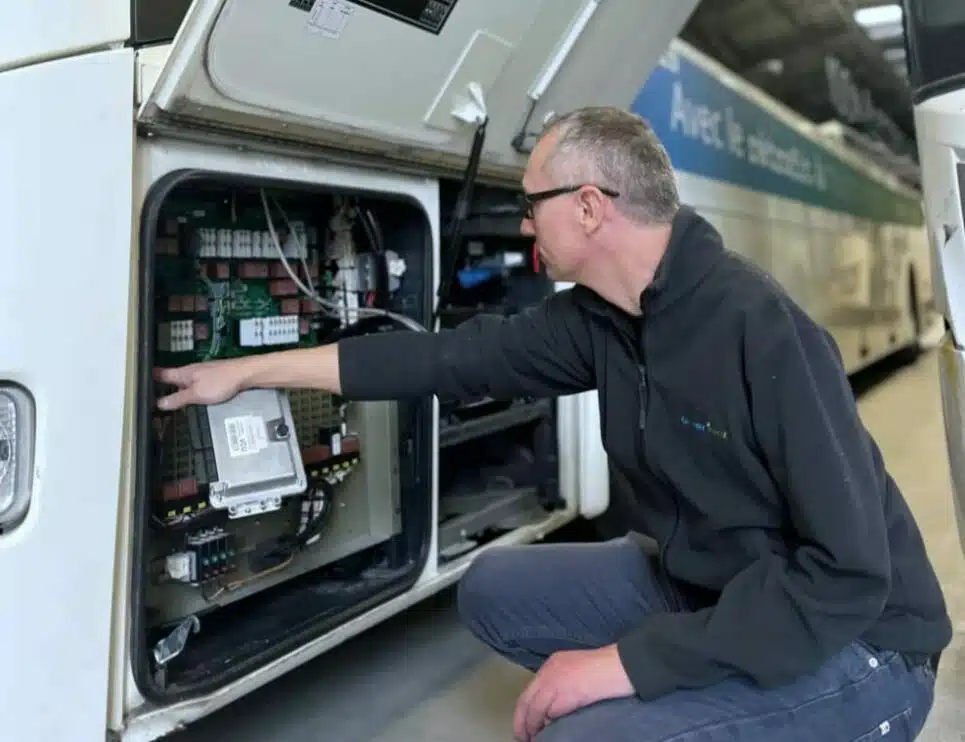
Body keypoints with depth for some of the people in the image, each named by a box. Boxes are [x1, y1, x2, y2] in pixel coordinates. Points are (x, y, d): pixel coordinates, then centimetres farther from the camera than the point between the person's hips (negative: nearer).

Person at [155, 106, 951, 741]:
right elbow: (450, 355, -1)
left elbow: (848, 575, -29)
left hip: (850, 643, -7)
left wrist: (624, 663, -27)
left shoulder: (765, 330, -28)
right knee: (495, 588, 4)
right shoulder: (597, 317, -5)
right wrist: (245, 371, 3)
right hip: (696, 586, 8)